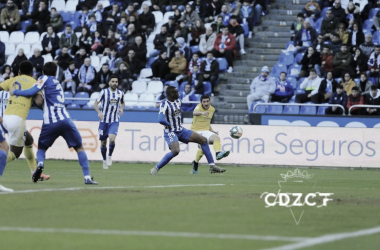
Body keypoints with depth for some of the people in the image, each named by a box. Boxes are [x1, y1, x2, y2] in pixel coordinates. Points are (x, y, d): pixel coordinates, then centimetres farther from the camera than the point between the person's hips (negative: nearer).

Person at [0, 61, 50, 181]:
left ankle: (35, 174, 30)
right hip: (17, 118, -6)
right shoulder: (34, 82, 6)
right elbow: (39, 102, -8)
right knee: (15, 153, 3)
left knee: (29, 140, 26)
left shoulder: (12, 80, 17)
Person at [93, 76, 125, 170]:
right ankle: (104, 160, 27)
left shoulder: (120, 93, 5)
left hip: (114, 121, 1)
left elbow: (122, 103, 25)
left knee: (112, 139, -23)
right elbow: (95, 104, -5)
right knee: (103, 142, 5)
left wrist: (122, 109, 3)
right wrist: (99, 112, -24)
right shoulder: (104, 92, -4)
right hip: (104, 120, -1)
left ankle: (109, 156, 1)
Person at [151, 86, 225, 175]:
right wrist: (170, 125, -19)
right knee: (175, 151, -33)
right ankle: (156, 168, -16)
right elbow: (161, 120, -34)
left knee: (203, 140, 2)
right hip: (170, 132, -8)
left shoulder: (178, 101, 5)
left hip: (181, 130, 8)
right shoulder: (165, 104, -20)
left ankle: (212, 166, 7)